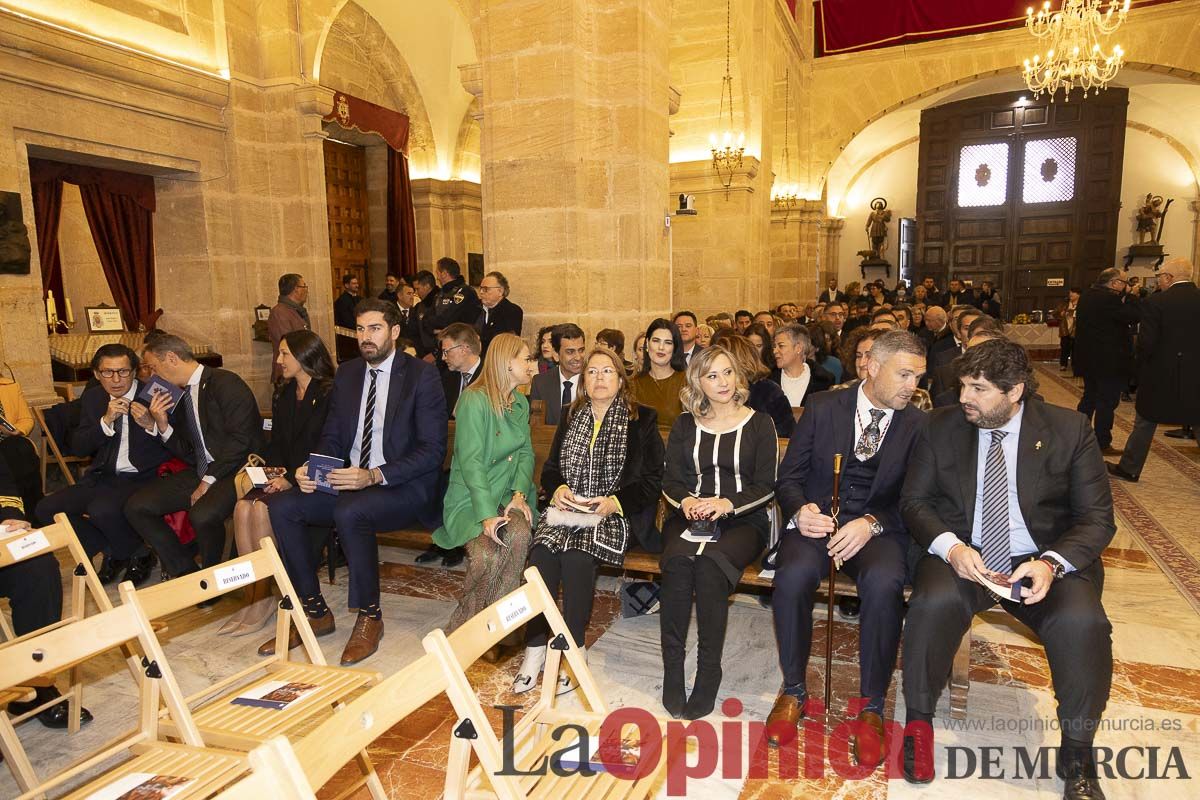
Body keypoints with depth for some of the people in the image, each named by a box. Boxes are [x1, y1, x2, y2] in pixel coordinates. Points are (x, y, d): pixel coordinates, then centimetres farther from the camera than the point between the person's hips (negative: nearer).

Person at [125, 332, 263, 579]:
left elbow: (241, 439, -18)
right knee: (137, 506, -3)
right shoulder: (180, 396, 16)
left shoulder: (225, 383, -10)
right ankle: (187, 576, 5)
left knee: (203, 514, -33)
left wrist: (209, 480, -16)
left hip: (236, 470, -8)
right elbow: (190, 453, 14)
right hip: (201, 472, 9)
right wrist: (160, 425, -2)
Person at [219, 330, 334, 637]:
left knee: (262, 508, -27)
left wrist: (292, 479, -19)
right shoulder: (282, 396, 18)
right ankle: (253, 596, -15)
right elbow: (277, 443, 18)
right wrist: (275, 466, -3)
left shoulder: (328, 395, -8)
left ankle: (263, 598, -14)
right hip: (284, 476, 7)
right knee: (242, 507, -20)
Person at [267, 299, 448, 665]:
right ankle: (315, 612, 0)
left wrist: (376, 476, -25)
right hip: (349, 482, 7)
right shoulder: (346, 374, 13)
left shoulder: (421, 375, -7)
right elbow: (332, 437, 15)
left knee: (349, 511, -34)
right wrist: (312, 468, -8)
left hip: (405, 486, -6)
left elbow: (432, 450, -14)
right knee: (282, 507, -13)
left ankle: (369, 617, -13)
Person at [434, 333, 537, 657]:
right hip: (470, 499, -5)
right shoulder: (474, 400, -10)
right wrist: (487, 514, -24)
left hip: (508, 495, 5)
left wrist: (520, 493, -9)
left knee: (519, 534, -29)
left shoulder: (521, 404, 14)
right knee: (487, 555, -31)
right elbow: (471, 462, -16)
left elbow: (526, 453, 10)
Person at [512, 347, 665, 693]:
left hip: (614, 515, -3)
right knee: (542, 554, -27)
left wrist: (615, 503, -15)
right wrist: (558, 489, -5)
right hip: (566, 509, 3)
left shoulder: (642, 419, 4)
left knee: (576, 557, -31)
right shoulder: (570, 416, 17)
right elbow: (550, 468, 18)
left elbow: (652, 481, 0)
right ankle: (535, 647, -17)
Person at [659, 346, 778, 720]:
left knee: (710, 564, -34)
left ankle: (709, 672, -21)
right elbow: (671, 480, 11)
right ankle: (672, 669, -22)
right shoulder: (685, 425, 14)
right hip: (690, 516, 2)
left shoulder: (759, 424, 7)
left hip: (742, 521, -2)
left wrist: (728, 503, -15)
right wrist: (685, 500, -11)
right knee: (678, 560, -32)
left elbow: (766, 486, 1)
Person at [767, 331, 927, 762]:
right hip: (817, 520, 0)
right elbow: (789, 476, 4)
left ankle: (872, 705, -11)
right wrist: (799, 509, -18)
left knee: (884, 583, -33)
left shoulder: (918, 426, 5)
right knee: (793, 574, -31)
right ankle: (793, 690, -6)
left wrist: (871, 523, -18)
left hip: (879, 529, 0)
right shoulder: (822, 407, 4)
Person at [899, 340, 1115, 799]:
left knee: (1082, 622, -29)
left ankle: (1077, 749, -4)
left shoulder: (1069, 429, -1)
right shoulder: (941, 426, 1)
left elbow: (1097, 518, -1)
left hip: (1043, 561, 0)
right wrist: (951, 547, -19)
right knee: (934, 602, -31)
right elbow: (914, 501, 1)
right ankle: (919, 723, -9)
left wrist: (1052, 563, -20)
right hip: (961, 555, 0)